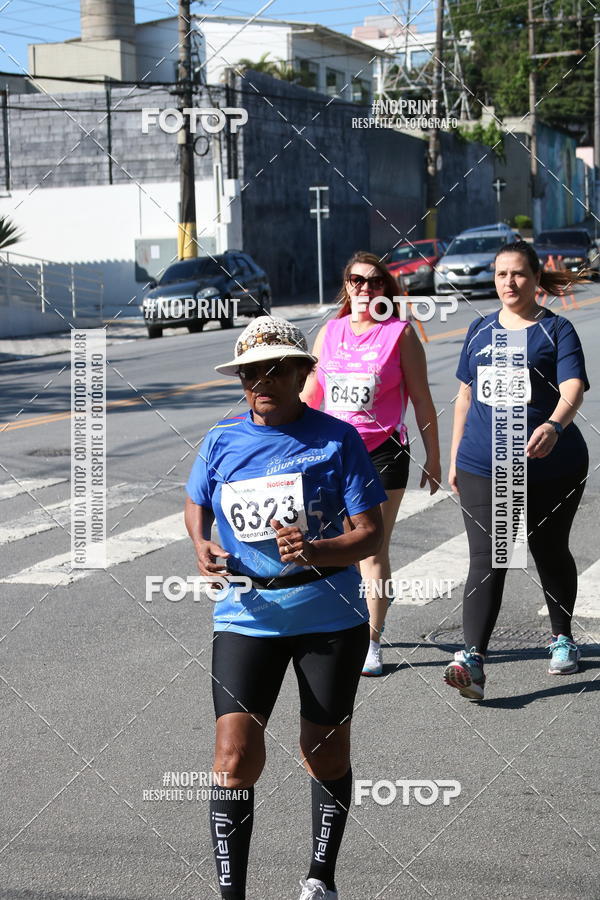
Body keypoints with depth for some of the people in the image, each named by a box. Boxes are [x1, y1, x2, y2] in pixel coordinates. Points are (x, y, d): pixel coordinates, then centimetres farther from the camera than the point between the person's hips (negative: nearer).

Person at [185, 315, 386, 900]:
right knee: (235, 756, -11)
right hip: (246, 617, 1)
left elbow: (370, 533, -7)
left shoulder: (336, 439, -6)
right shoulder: (221, 442, 2)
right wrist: (201, 548, -1)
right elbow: (196, 503, 21)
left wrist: (316, 553, -26)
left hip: (330, 616, -1)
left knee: (326, 754, 12)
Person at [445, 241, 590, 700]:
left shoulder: (556, 329, -3)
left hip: (550, 468, -2)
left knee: (550, 554, 14)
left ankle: (563, 637, 36)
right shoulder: (480, 330, 10)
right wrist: (455, 456, 16)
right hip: (484, 467, 2)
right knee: (486, 562, -7)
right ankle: (473, 660, -16)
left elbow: (573, 387, -18)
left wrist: (554, 425, -39)